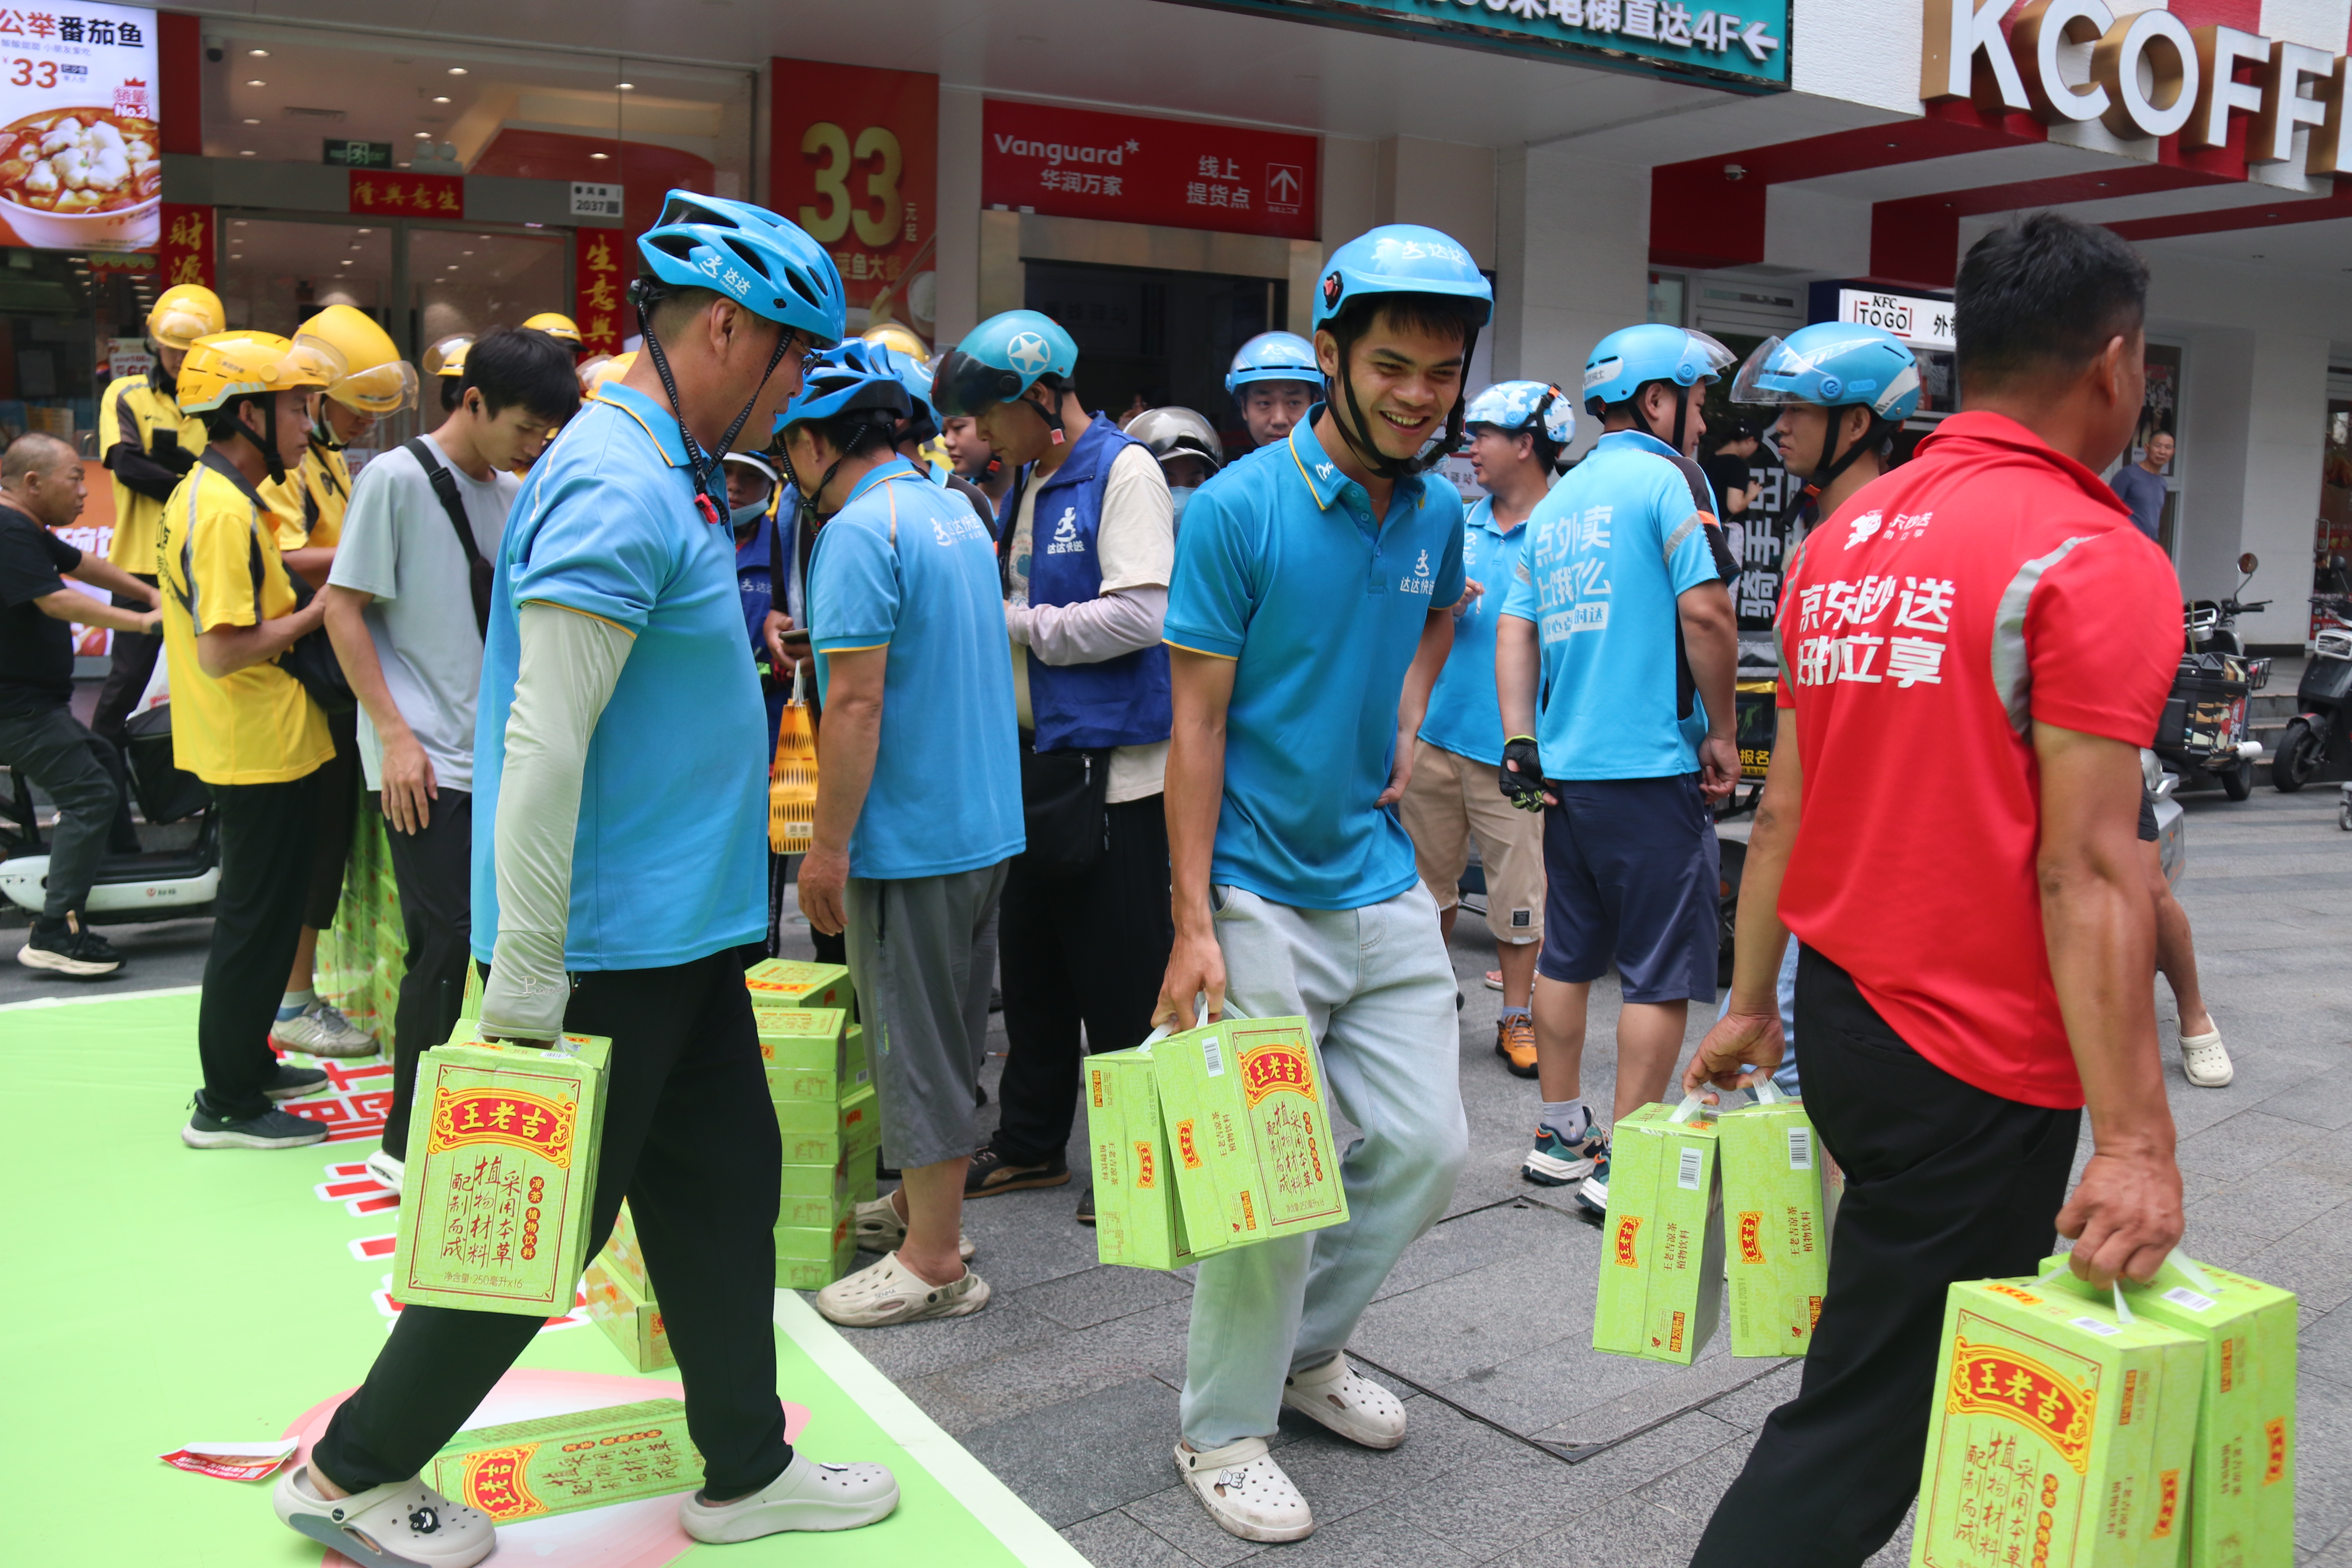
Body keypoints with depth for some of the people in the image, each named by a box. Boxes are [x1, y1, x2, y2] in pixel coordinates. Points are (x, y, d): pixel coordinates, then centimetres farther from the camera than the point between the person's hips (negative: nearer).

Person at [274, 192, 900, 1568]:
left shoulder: (671, 478, 11)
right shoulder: (618, 489, -21)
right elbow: (543, 748, -25)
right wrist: (526, 986, -24)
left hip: (683, 934, 10)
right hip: (605, 948, -9)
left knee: (725, 1188, 15)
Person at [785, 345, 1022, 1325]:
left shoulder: (859, 533, -17)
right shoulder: (956, 510, 11)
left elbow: (857, 704, -22)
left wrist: (828, 848, -17)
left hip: (910, 834, -9)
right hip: (986, 820, 9)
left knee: (916, 1044, 0)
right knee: (948, 1035, 19)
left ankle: (935, 1262, 10)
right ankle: (920, 1204, 33)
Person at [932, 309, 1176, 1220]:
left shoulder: (1124, 472, -12)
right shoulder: (1028, 483, 14)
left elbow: (1139, 614, -24)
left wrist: (1014, 622, -15)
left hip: (1113, 765, -9)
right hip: (1039, 759, 9)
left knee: (1122, 980, 1)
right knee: (1033, 966, 16)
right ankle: (1031, 1143, 30)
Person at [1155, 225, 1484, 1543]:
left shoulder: (1440, 511, 5)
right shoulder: (1238, 509, -12)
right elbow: (1198, 724, -11)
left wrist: (1408, 721, 9)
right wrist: (1193, 925, -16)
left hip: (1385, 889, 6)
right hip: (1262, 899, -6)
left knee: (1428, 1147, 9)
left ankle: (1309, 1348, 33)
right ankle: (1225, 1427, 22)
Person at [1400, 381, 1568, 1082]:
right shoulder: (1458, 524, 12)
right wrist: (1439, 608, -5)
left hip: (1514, 745, -5)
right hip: (1438, 730, 5)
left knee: (1519, 888, 2)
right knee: (1427, 873, 13)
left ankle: (1517, 1018, 16)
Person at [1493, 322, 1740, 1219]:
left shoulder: (1557, 502, 16)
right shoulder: (1665, 479, -7)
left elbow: (1516, 630, 12)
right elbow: (1705, 613, -16)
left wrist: (1522, 742, 9)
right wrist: (1721, 733, -7)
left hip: (1566, 768, 8)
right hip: (1653, 767, -8)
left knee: (1569, 957, 15)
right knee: (1663, 974, 0)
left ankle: (1561, 1137, 24)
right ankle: (1624, 1166, 3)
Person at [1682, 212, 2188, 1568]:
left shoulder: (1847, 535, 8)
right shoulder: (2096, 561, -13)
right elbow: (2084, 869, -20)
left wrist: (1751, 1004, 18)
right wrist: (2134, 1140, -19)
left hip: (1841, 1013, 8)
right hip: (1977, 1063, -8)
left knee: (1950, 1366, 25)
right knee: (1865, 1425, 2)